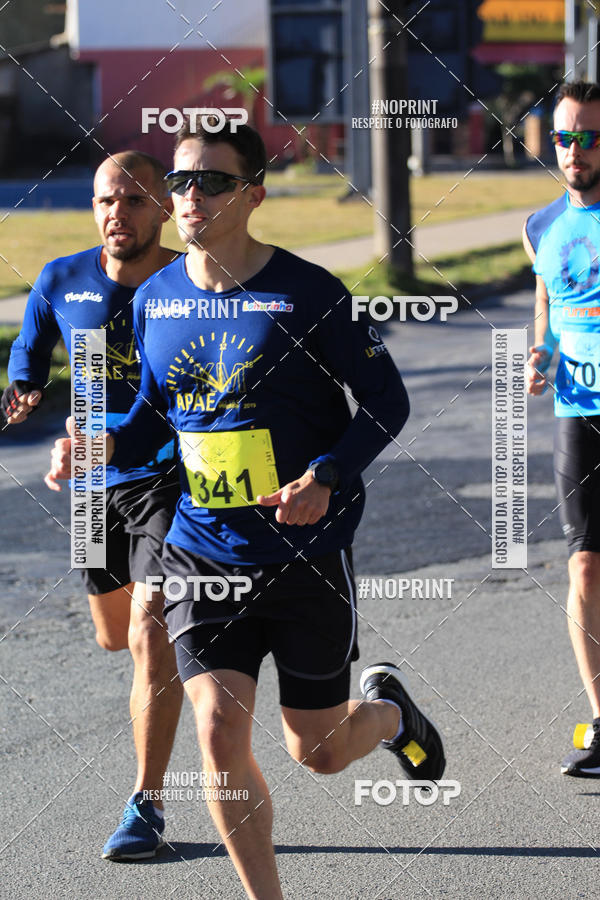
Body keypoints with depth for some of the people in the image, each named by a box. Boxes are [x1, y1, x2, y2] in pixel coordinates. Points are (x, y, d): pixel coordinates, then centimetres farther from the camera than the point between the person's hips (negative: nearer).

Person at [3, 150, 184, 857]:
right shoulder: (63, 282, -5)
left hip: (174, 475, -5)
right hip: (97, 481, 5)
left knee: (151, 635, -17)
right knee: (114, 634, 19)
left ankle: (146, 805, -10)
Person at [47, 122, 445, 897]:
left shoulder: (308, 293, -12)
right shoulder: (154, 300, 2)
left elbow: (385, 402, -5)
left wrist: (327, 480, -21)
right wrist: (107, 446, -4)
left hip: (308, 554, -3)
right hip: (202, 554, 3)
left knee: (317, 752, 8)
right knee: (218, 728, -12)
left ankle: (387, 710, 45)